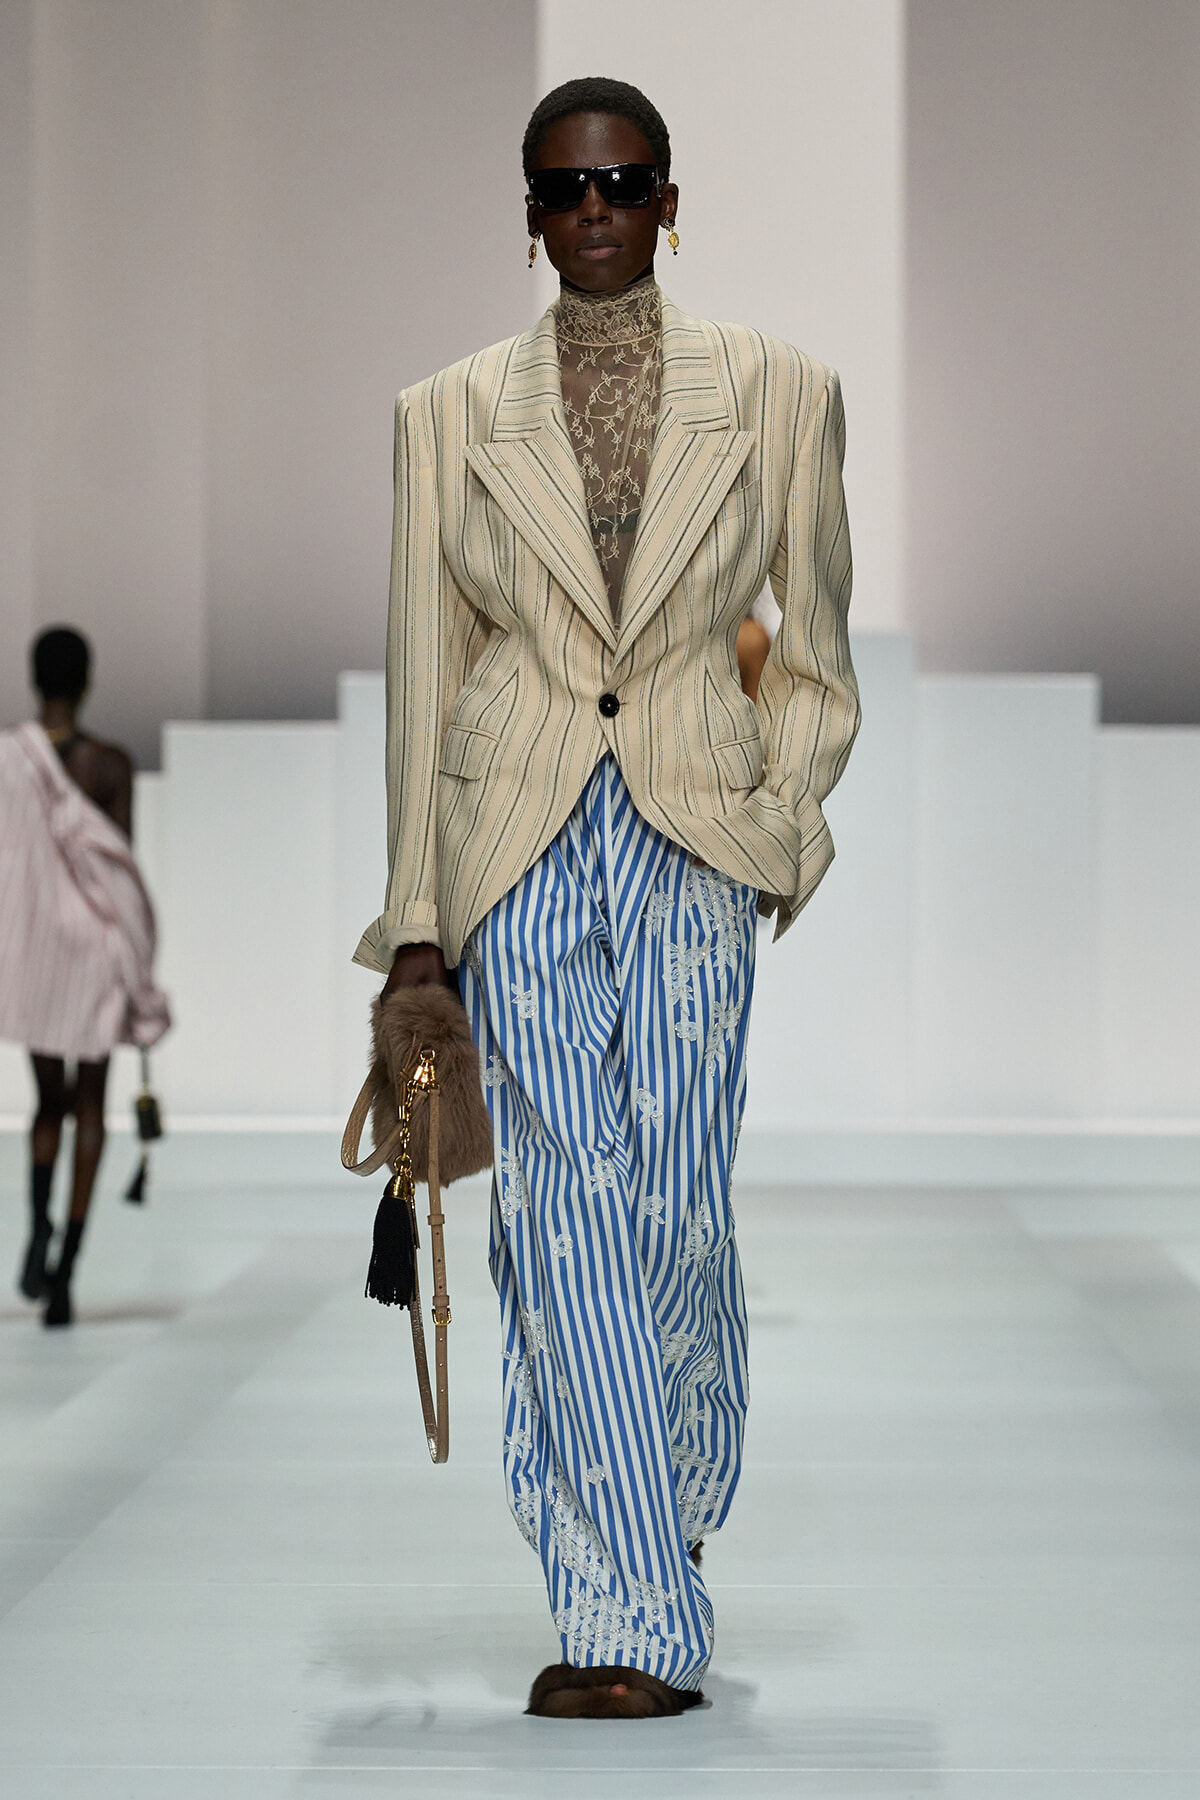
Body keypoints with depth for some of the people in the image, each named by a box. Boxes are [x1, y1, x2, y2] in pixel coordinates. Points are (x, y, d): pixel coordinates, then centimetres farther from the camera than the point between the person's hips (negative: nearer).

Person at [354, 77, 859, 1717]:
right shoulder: (450, 413, 9)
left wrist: (783, 823, 3)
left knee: (677, 1205, -5)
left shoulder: (777, 392, 8)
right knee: (567, 1212, -7)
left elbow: (816, 656, 15)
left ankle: (671, 1513, 23)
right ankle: (632, 1618, -4)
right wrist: (416, 910, 6)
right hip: (516, 834, 0)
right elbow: (424, 673, 10)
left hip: (695, 835, 0)